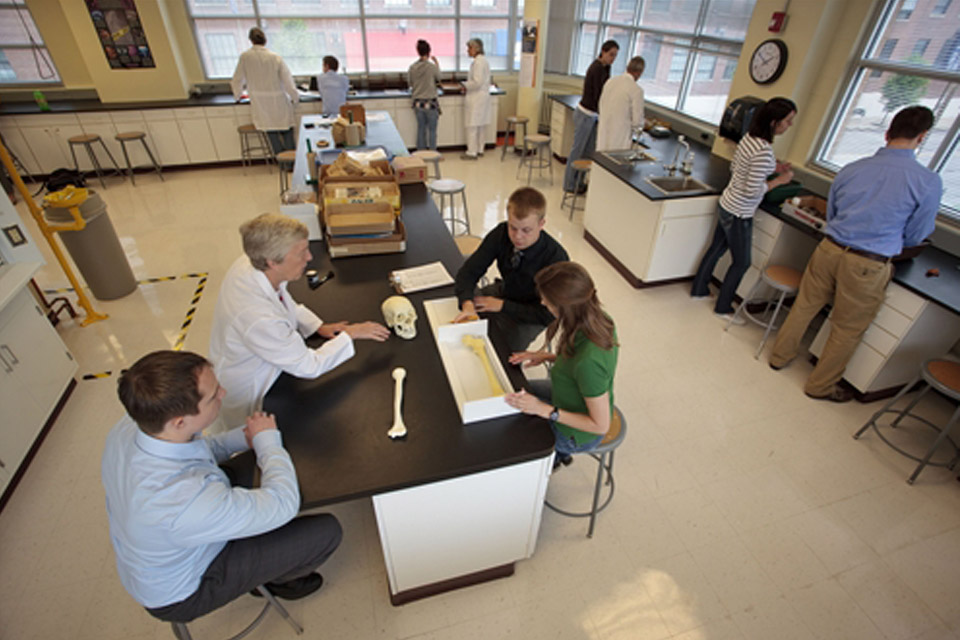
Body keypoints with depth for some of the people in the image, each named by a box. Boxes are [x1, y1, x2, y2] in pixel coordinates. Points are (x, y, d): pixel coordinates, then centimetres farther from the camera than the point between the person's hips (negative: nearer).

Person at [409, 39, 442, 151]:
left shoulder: (412, 67, -2)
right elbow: (438, 78, 6)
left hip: (418, 103, 4)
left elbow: (411, 84, 8)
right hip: (430, 103, -4)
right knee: (432, 130, 5)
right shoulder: (432, 67, -12)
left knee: (421, 129, 12)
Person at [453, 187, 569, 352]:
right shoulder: (501, 234, -19)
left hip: (532, 317, -5)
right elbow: (469, 271, -18)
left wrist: (503, 305, -24)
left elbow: (549, 316, -26)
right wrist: (467, 304, -39)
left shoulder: (555, 257, -31)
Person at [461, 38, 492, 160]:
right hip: (483, 96, 10)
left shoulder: (478, 62, -16)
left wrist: (465, 85, -9)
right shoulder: (484, 60, 14)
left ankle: (472, 152, -1)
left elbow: (477, 82, -23)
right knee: (480, 126, 15)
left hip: (476, 98, -10)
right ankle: (480, 149, 22)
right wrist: (467, 84, 11)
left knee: (472, 126, -5)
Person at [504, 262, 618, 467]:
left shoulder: (588, 362, -42)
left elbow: (601, 425, -29)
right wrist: (549, 356, -7)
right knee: (515, 389, 24)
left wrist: (545, 410, -27)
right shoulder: (600, 319, -18)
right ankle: (559, 451, 35)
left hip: (577, 434, -7)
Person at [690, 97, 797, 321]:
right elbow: (752, 191, -26)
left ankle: (699, 289, 35)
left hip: (726, 204, 9)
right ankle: (723, 308, 19)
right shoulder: (764, 151, -26)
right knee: (742, 262, 7)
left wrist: (772, 169, 10)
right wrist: (779, 180, -12)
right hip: (739, 214, -9)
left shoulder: (748, 138, 2)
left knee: (716, 248, 21)